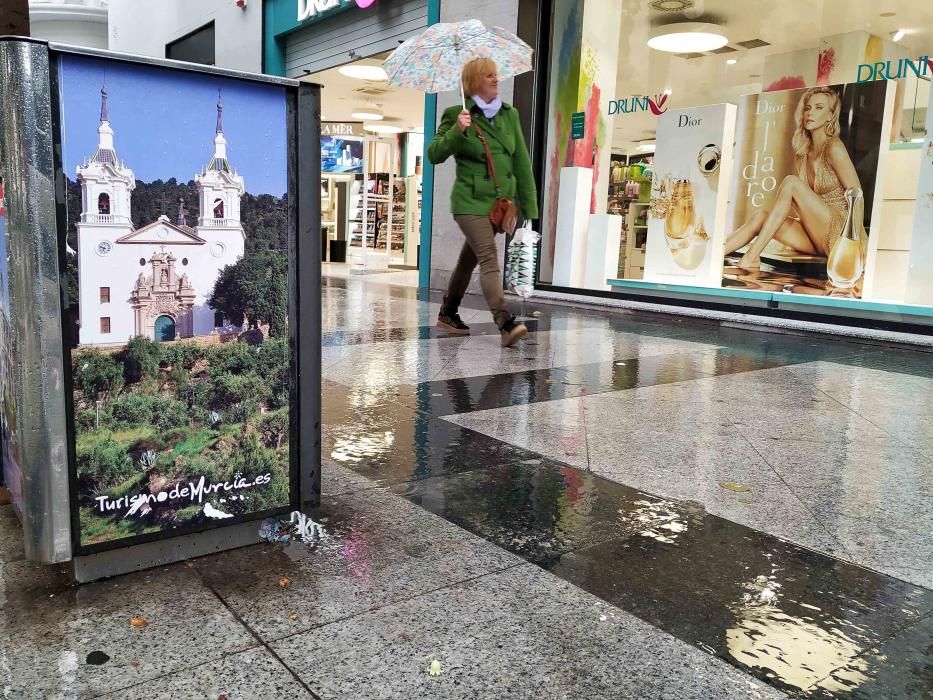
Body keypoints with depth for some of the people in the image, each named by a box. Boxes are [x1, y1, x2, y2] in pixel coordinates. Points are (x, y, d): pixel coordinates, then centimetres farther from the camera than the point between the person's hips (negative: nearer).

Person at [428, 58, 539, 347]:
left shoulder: (509, 114, 9)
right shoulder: (457, 113, -4)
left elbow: (521, 161, 9)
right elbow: (434, 155, -7)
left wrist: (529, 205, 5)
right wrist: (456, 131, -23)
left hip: (500, 201, 6)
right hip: (471, 201, -6)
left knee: (470, 258, 16)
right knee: (489, 260, -18)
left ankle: (448, 314, 31)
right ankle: (506, 324, -26)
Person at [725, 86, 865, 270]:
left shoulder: (833, 147, -7)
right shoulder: (802, 153, 13)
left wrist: (860, 242, -17)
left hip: (839, 234, -6)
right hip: (817, 239, 6)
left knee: (791, 183, -20)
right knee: (761, 216, -11)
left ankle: (753, 256, -28)